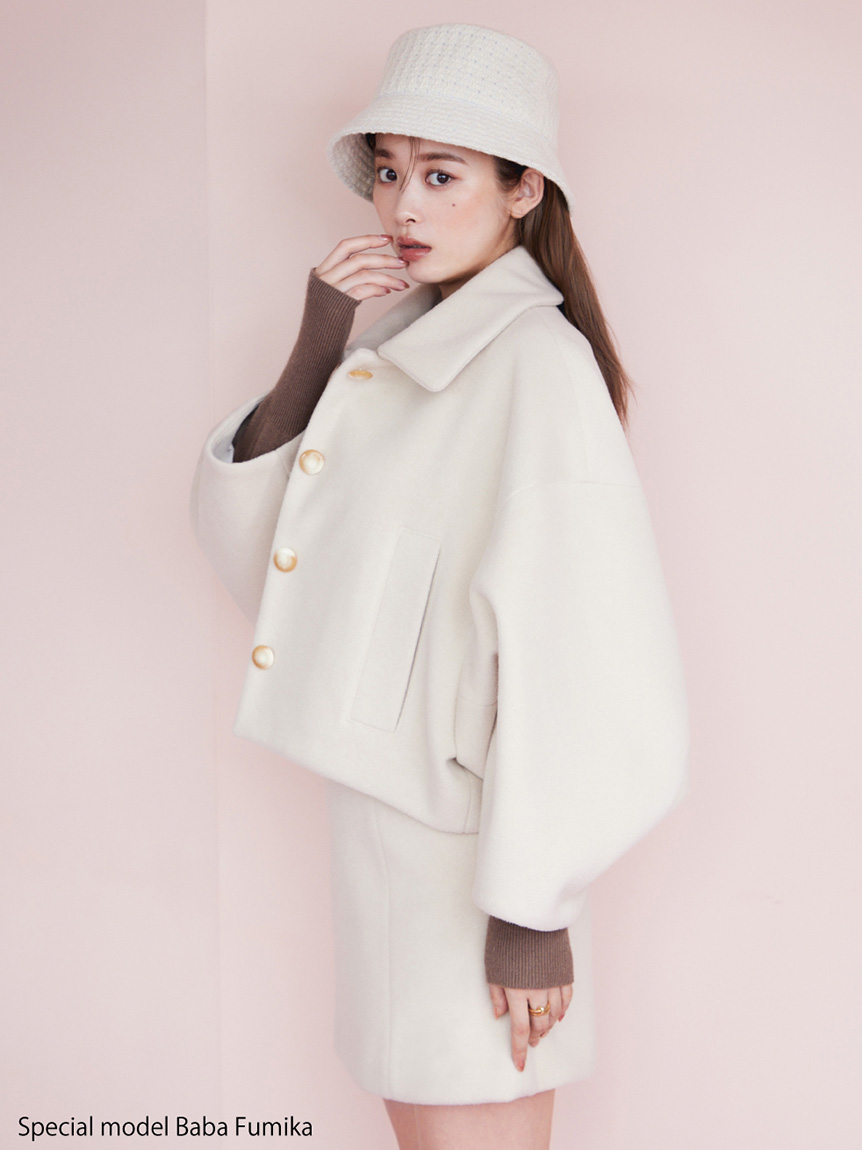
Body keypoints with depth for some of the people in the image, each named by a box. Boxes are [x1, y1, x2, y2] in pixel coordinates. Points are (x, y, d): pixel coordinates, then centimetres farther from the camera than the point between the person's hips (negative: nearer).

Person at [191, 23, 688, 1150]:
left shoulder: (538, 362, -17)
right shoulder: (396, 347, 9)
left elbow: (579, 659, -21)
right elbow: (241, 536, 6)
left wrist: (531, 907, -18)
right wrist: (314, 351, -7)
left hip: (471, 833, -8)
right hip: (385, 798, 8)